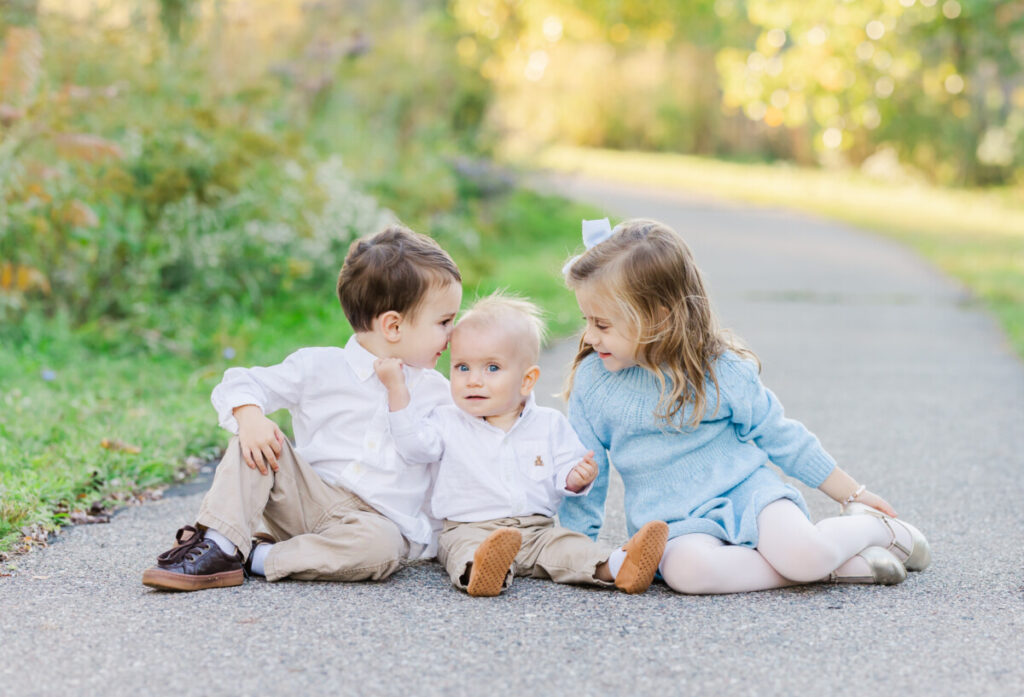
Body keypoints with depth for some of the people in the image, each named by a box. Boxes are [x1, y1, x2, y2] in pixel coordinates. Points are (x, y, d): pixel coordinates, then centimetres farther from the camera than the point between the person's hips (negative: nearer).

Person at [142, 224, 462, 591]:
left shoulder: (436, 392, 11)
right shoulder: (318, 367, 3)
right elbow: (239, 385, -1)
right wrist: (249, 417, -18)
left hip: (379, 520, 0)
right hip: (308, 499, 0)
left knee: (379, 546, -35)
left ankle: (258, 557, -24)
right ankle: (220, 544, -25)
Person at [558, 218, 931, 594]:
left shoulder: (722, 369, -7)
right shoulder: (592, 381, -3)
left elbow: (781, 437, 5)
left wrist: (854, 494, 10)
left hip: (746, 491, -1)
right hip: (675, 524, 1)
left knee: (804, 553, -32)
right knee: (687, 569, -35)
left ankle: (878, 529, 3)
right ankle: (833, 566, -21)